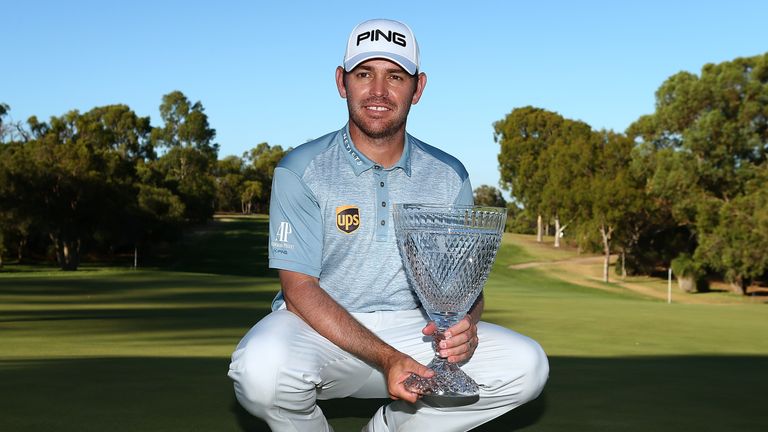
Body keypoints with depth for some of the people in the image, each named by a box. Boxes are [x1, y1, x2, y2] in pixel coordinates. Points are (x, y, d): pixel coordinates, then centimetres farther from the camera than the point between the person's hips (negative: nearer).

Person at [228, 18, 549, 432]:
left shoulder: (449, 176, 4)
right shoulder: (301, 170, -7)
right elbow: (300, 288, -13)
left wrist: (464, 322, -20)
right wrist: (387, 359, -26)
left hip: (413, 330, 4)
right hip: (321, 330, -3)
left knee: (526, 366, -15)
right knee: (264, 369, -36)